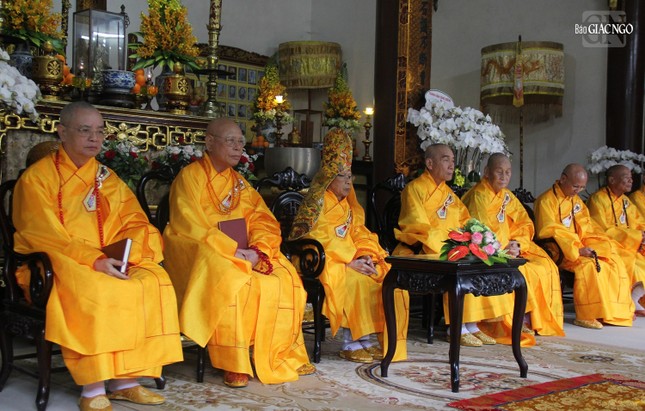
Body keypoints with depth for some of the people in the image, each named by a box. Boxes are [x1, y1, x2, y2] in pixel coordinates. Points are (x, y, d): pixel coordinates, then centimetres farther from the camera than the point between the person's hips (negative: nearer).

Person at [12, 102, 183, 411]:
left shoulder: (107, 177, 14)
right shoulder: (36, 177, -2)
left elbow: (135, 223, 8)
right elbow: (44, 236, -12)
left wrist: (125, 255, -14)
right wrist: (93, 261, -24)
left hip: (106, 263, 5)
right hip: (53, 265, -5)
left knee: (154, 281, -22)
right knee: (96, 291, -36)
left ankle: (125, 380, -18)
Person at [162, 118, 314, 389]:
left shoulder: (239, 182, 16)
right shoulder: (189, 177, -3)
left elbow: (264, 222, 8)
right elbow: (190, 226, -14)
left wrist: (256, 250, -14)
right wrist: (233, 250, -23)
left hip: (243, 252, 6)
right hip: (199, 251, -6)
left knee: (285, 278, -14)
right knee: (229, 280, -35)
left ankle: (282, 354, -2)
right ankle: (232, 363, -25)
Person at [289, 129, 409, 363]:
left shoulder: (349, 204, 21)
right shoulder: (317, 203, -3)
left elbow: (359, 234, 16)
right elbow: (317, 241, -14)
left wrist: (364, 256, -7)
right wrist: (349, 262, -19)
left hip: (353, 259, 7)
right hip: (326, 262, -7)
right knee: (355, 282, -34)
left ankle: (370, 338, -12)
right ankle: (350, 343, -23)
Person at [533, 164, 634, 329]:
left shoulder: (577, 200, 15)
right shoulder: (546, 201, -9)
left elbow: (587, 228, 13)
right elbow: (550, 232, -17)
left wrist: (591, 247, -8)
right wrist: (577, 250, -23)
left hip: (580, 248, 8)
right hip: (559, 251, -7)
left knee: (615, 263, -9)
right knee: (588, 265, -32)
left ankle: (616, 311, -3)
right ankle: (586, 316, -25)